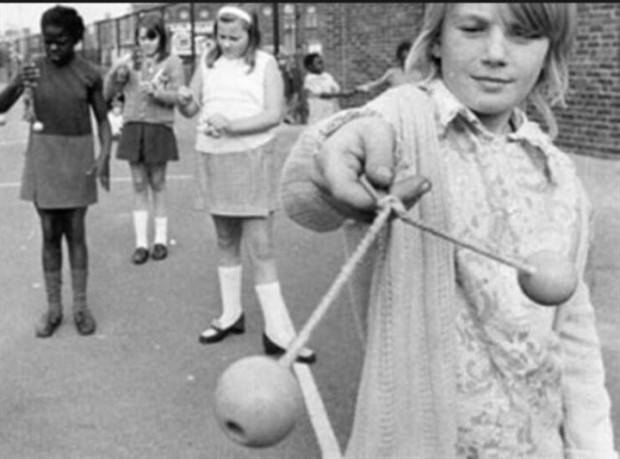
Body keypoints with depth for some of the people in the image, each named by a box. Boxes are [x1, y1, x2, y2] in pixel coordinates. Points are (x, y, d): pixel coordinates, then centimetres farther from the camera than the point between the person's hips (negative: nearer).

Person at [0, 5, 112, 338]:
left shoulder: (90, 74, -4)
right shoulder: (33, 70, -3)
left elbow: (103, 121, 1)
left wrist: (104, 155, -16)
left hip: (78, 157, -1)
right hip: (43, 157, 1)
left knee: (75, 232, 2)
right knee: (50, 234, 3)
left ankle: (80, 305, 13)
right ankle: (53, 307, 13)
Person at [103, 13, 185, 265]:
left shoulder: (172, 62, 1)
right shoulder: (129, 61, 7)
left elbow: (178, 95, -8)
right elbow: (107, 94, 8)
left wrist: (158, 93, -25)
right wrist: (115, 74, -10)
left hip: (159, 128, -2)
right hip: (132, 127, 2)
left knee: (157, 184, 6)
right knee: (139, 185, 4)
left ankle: (161, 239, 16)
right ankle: (141, 242, 9)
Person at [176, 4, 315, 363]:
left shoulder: (264, 64, -3)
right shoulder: (207, 63, 8)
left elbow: (274, 114, -12)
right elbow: (191, 110, 7)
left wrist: (230, 125, -23)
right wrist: (184, 101, -17)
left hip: (253, 160, -4)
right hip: (215, 160, 5)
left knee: (261, 248, -7)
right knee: (226, 241, 14)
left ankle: (278, 333, -4)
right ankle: (232, 314, 27)